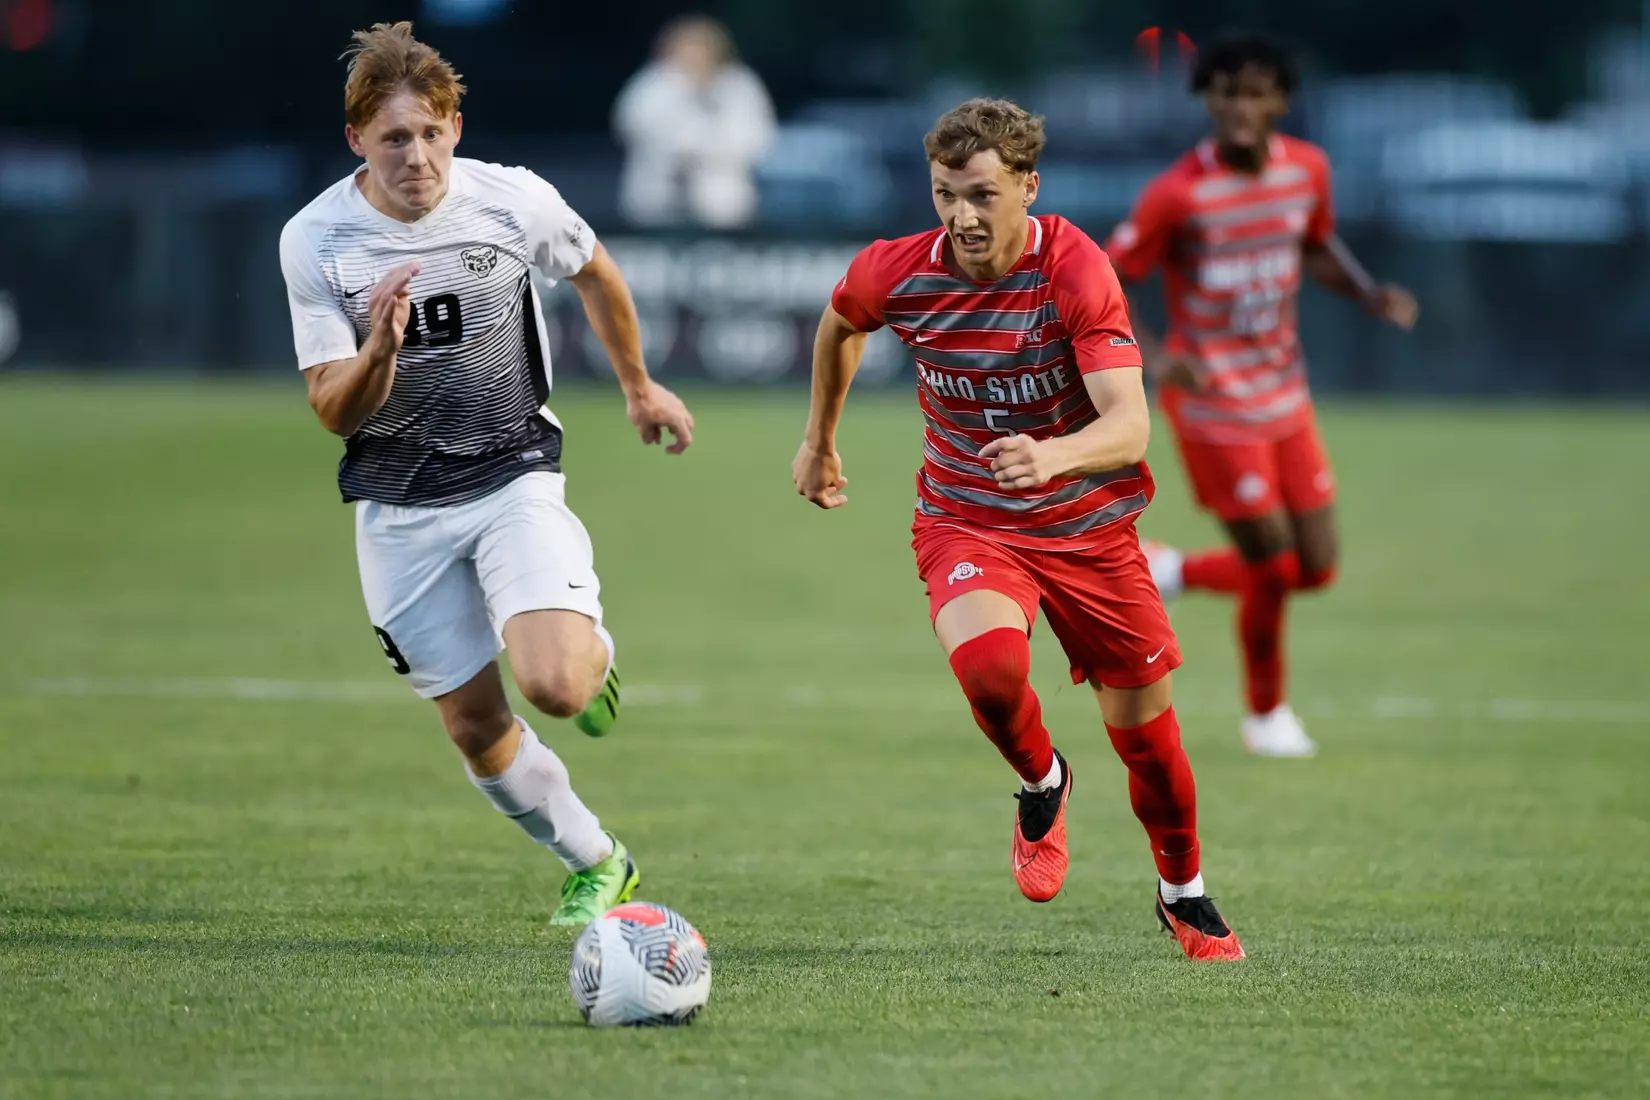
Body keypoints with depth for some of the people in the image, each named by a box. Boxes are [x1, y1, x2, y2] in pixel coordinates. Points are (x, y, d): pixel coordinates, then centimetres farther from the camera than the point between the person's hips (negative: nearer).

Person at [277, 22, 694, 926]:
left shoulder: (515, 201, -12)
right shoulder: (315, 241, -13)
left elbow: (593, 274, 11)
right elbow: (335, 414, -12)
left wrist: (638, 386, 23)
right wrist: (378, 351, -33)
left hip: (514, 478, -1)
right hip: (399, 510, 1)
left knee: (555, 686, -23)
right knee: (478, 731, 4)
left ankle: (592, 648, 15)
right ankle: (594, 863, 29)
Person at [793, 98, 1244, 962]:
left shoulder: (1076, 272, -22)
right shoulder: (896, 274, -13)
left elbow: (1129, 428, -31)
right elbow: (839, 324, 14)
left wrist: (1051, 457, -51)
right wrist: (820, 440, 24)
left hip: (1087, 525, 0)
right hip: (964, 524, 0)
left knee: (1144, 732, 6)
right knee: (989, 665, -31)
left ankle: (1184, 894, 35)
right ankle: (1042, 787, 3)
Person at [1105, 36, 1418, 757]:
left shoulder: (1307, 169, -2)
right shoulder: (1177, 196, -19)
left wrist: (1372, 296, -2)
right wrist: (1152, 357, -30)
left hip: (1286, 396, 6)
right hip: (1216, 407, -6)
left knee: (1317, 567, 7)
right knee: (1273, 568, -4)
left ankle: (1171, 572, 31)